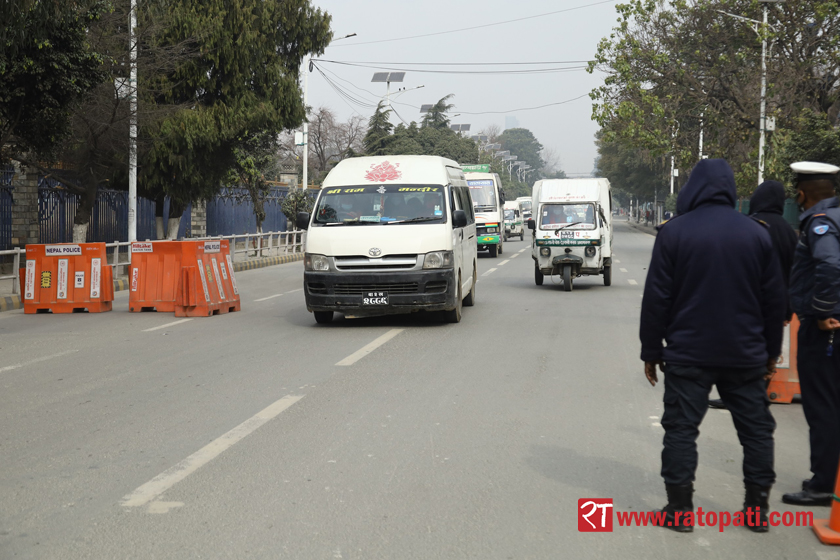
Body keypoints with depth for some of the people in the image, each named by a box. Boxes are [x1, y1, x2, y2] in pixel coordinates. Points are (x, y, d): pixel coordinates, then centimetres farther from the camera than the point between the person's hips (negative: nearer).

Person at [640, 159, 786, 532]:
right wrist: (771, 350, 17)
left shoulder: (674, 233, -6)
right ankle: (757, 507, 17)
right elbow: (774, 298, 7)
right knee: (756, 427, 13)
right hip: (745, 355, 3)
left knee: (681, 428, 5)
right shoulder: (756, 234, 2)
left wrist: (651, 350, 3)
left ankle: (679, 509, 5)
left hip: (687, 354, -2)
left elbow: (656, 298, -5)